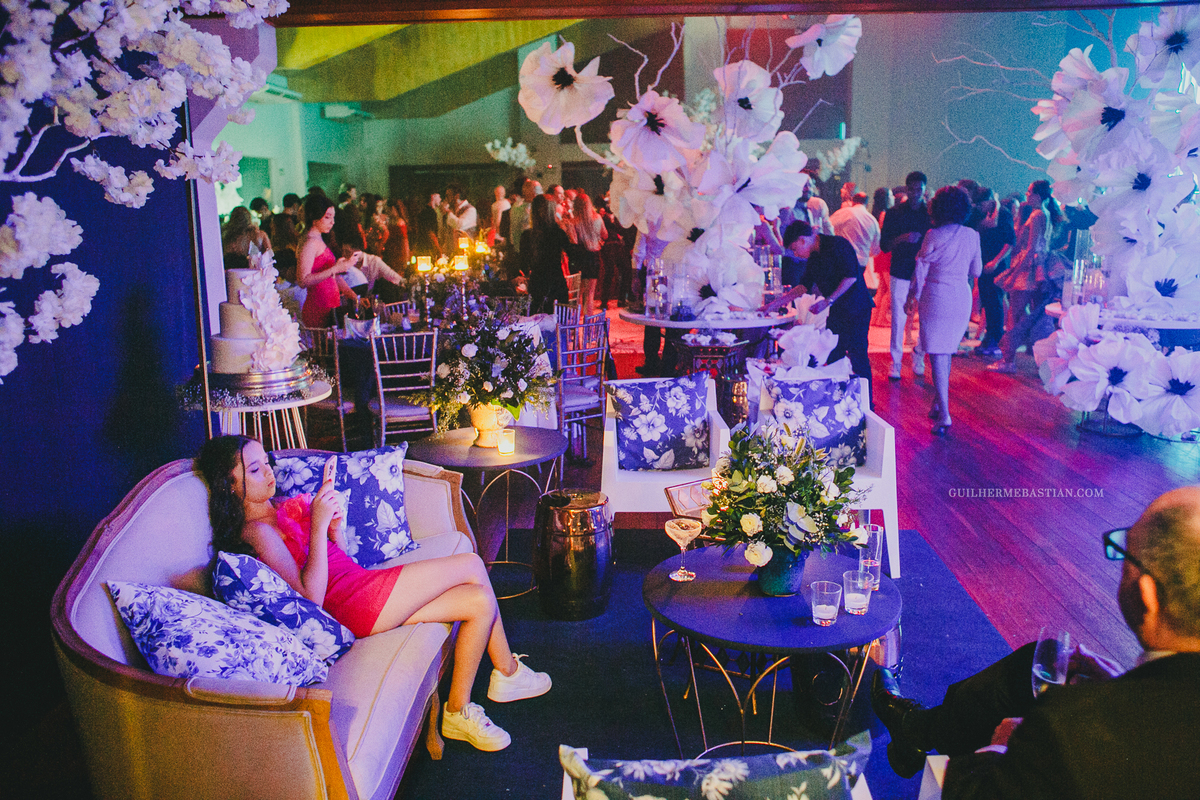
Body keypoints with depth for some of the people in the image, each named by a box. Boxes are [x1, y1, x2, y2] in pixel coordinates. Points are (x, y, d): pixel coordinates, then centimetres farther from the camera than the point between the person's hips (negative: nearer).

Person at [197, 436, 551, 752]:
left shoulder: (281, 507, 16)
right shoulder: (256, 531, -13)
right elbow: (311, 595, -20)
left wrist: (335, 526, -3)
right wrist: (317, 525, -23)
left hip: (359, 584, 10)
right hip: (352, 603, -10)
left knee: (480, 600, -1)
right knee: (472, 566, -9)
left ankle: (459, 711, 8)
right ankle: (508, 671, 5)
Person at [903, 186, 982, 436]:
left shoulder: (934, 235, -9)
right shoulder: (973, 235, 3)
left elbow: (921, 270, -5)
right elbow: (976, 271, 12)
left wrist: (912, 298, 8)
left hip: (937, 298, -5)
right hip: (962, 298, 5)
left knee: (938, 355, -2)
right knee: (947, 352, 20)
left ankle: (944, 415, -6)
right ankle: (939, 404, 28)